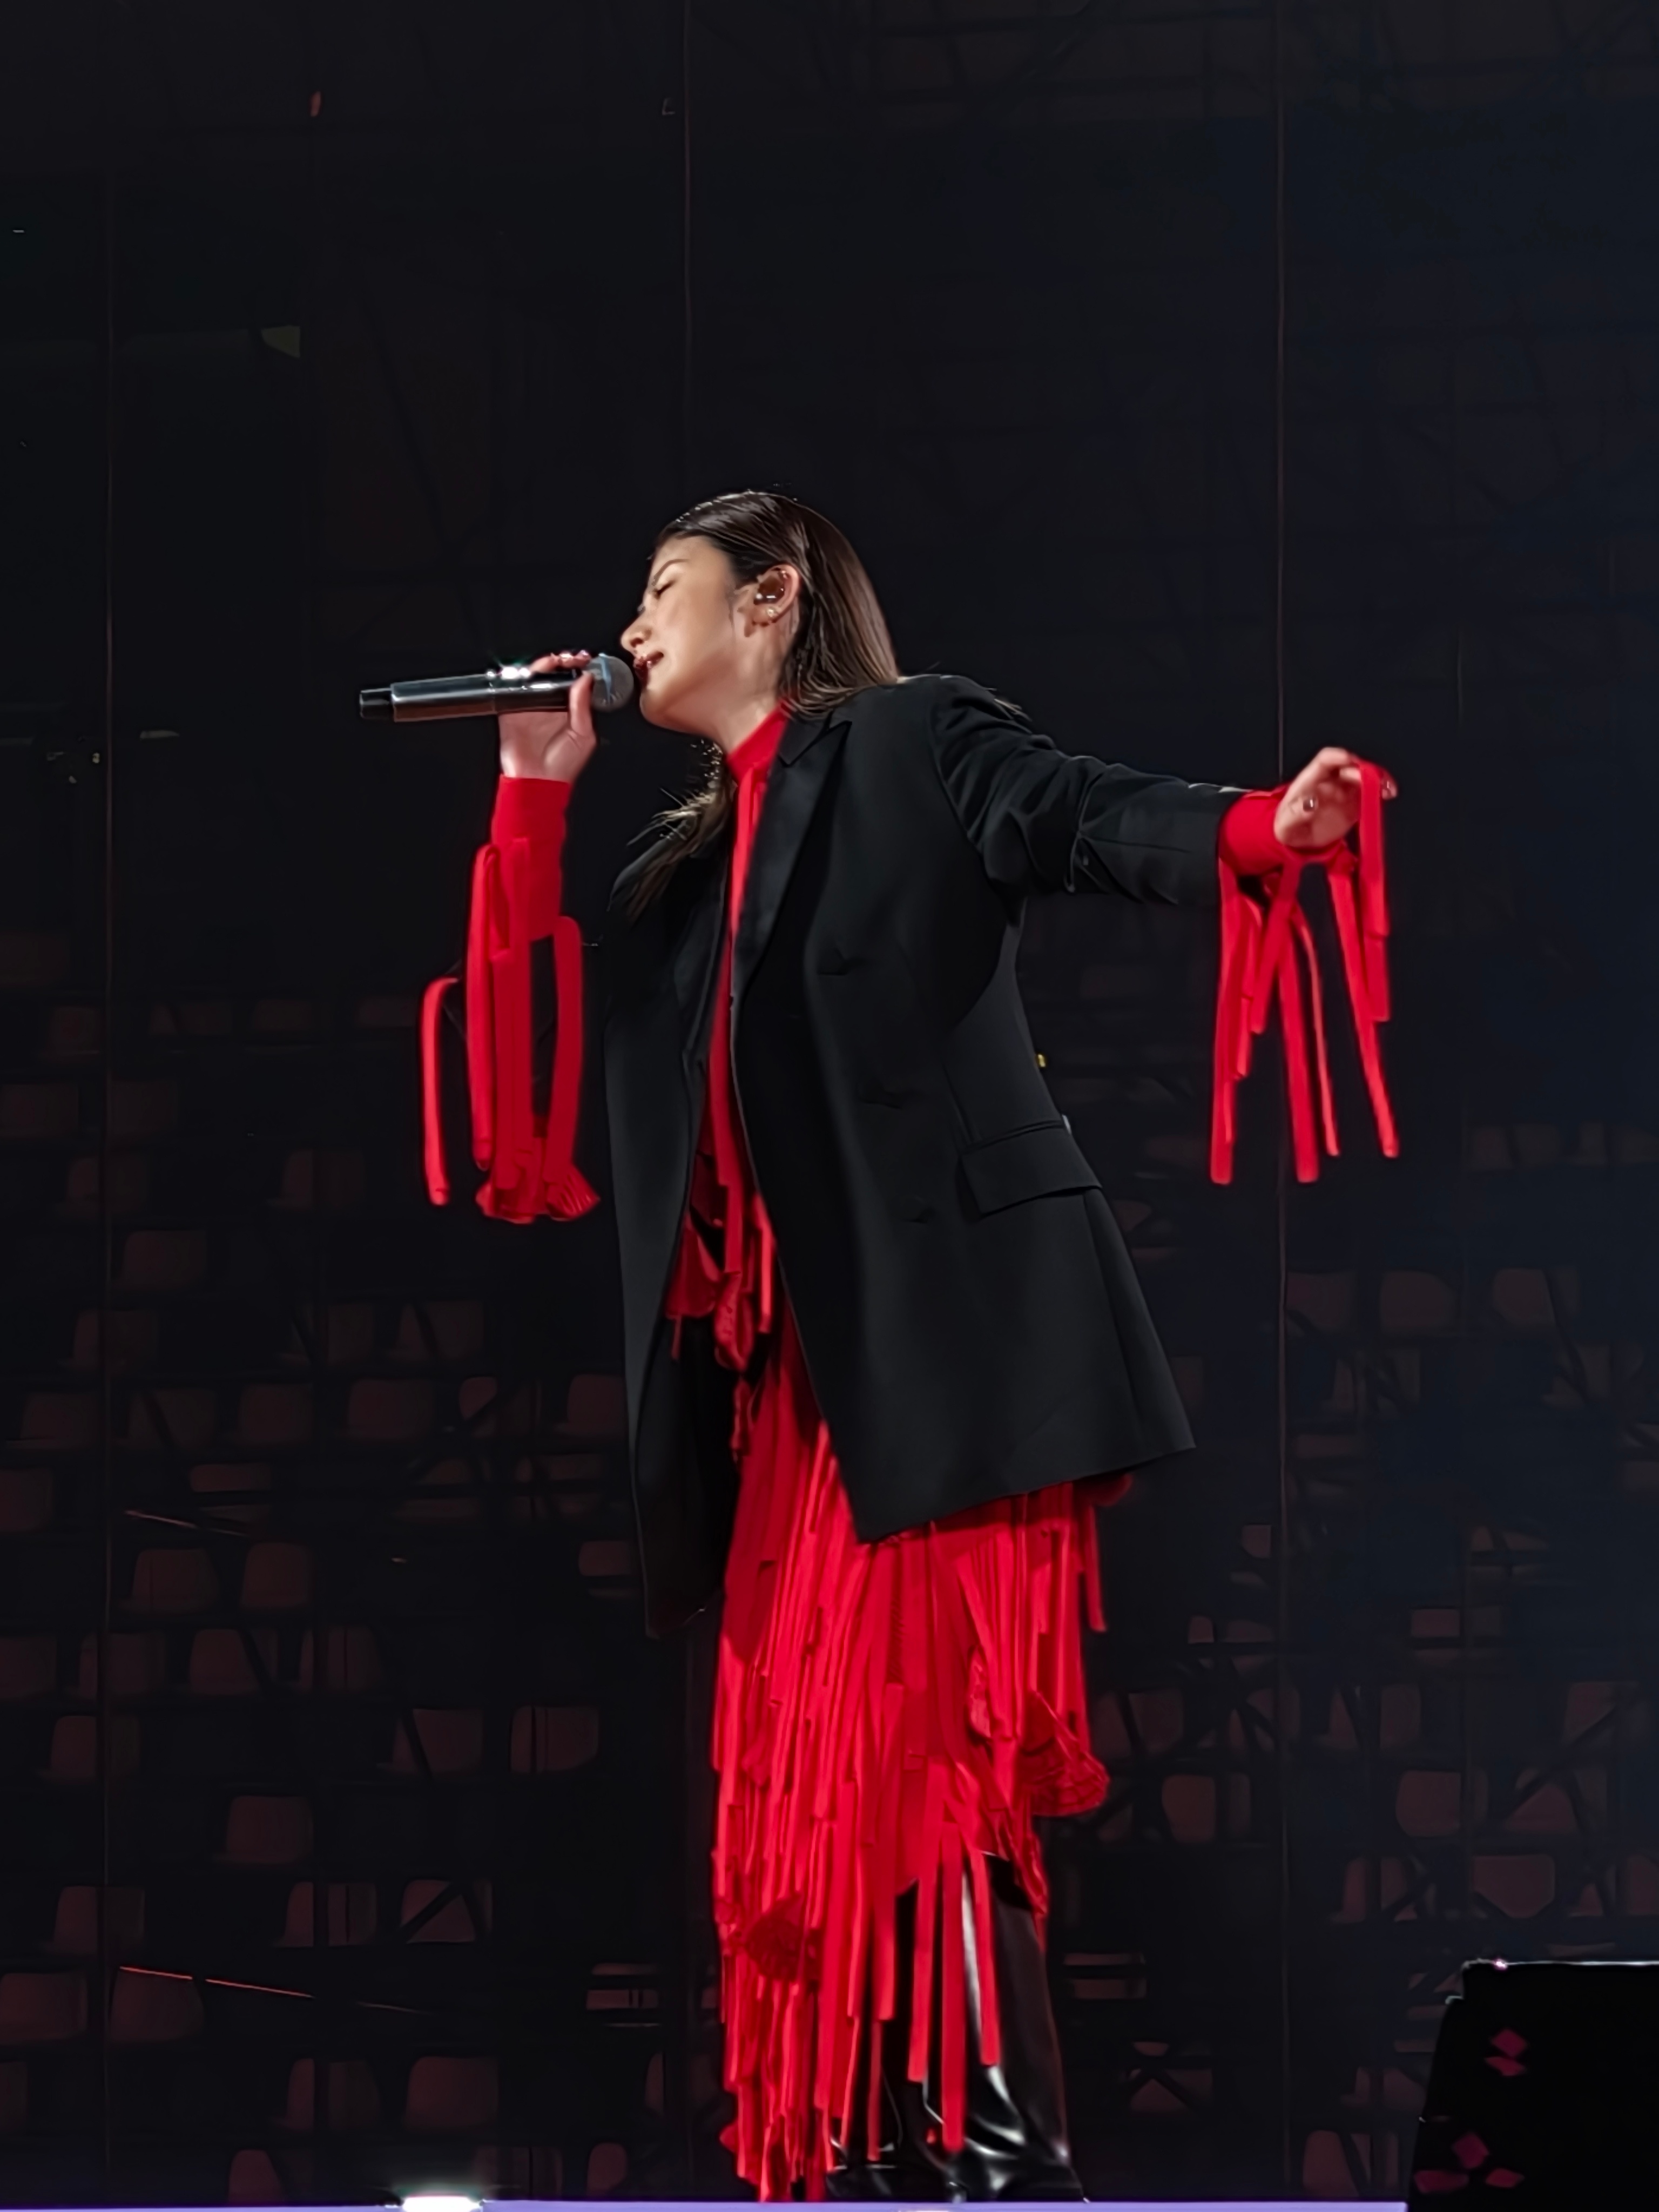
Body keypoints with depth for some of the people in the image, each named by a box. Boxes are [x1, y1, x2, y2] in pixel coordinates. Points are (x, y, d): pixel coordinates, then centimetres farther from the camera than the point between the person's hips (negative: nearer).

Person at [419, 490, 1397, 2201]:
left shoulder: (915, 746, 3)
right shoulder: (683, 874, 23)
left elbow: (1098, 821, -12)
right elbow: (533, 1057, 17)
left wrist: (1259, 833, -34)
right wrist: (535, 803, 15)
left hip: (937, 1342, -8)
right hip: (793, 1386, 8)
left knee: (918, 1768, -15)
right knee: (815, 1792, 3)